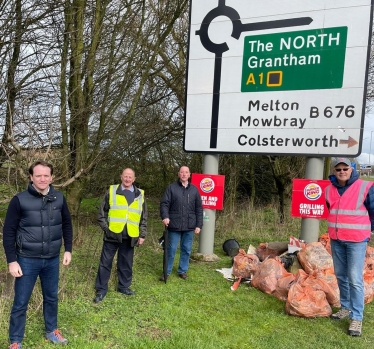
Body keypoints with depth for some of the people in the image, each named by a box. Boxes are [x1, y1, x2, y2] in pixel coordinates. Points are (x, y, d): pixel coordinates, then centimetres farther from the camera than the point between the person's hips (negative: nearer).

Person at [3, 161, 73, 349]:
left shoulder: (59, 199, -3)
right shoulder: (20, 200, -12)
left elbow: (67, 225, 9)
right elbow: (9, 232, -8)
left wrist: (68, 250, 5)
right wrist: (12, 261, -10)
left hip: (52, 260, 3)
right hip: (27, 260, -3)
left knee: (51, 298, 18)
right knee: (21, 303, 8)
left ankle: (51, 331, 39)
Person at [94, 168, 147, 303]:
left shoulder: (140, 194, 7)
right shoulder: (111, 191, 0)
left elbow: (144, 217, 11)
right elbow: (102, 212, 3)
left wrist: (142, 234, 6)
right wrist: (106, 228, -6)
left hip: (130, 236, 2)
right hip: (112, 235, -2)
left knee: (126, 263, 13)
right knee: (105, 262, 6)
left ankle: (124, 286, 31)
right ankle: (101, 289, 20)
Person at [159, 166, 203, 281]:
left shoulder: (194, 189, 7)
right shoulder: (171, 188, 0)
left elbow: (199, 209, 8)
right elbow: (164, 203, -4)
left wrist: (199, 225, 3)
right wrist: (165, 216, -22)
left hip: (189, 226, 3)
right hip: (174, 225, -2)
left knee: (186, 250, 11)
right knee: (171, 249, 6)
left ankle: (182, 271, 27)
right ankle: (167, 272, 20)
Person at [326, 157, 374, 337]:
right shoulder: (329, 189, 5)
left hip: (356, 240, -5)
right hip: (336, 240, 5)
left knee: (355, 279, -6)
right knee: (341, 276, 14)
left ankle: (357, 318, 3)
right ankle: (346, 308, 29)